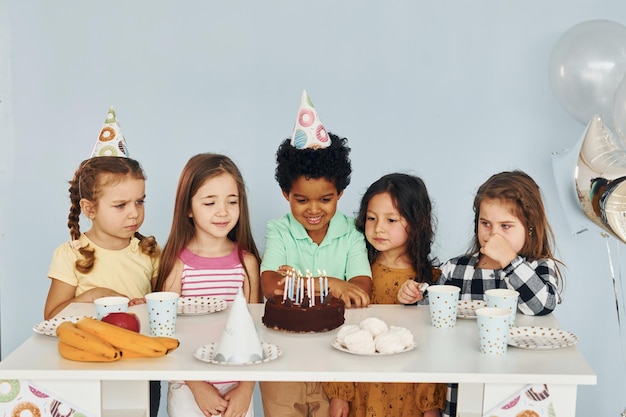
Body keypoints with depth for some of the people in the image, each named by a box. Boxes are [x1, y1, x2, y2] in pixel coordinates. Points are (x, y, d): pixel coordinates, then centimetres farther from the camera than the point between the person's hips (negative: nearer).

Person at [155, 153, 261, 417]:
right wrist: (197, 386, -9)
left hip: (236, 388, 1)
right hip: (188, 387, -1)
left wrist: (246, 388, -5)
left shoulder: (247, 262, -4)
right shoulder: (178, 262, -8)